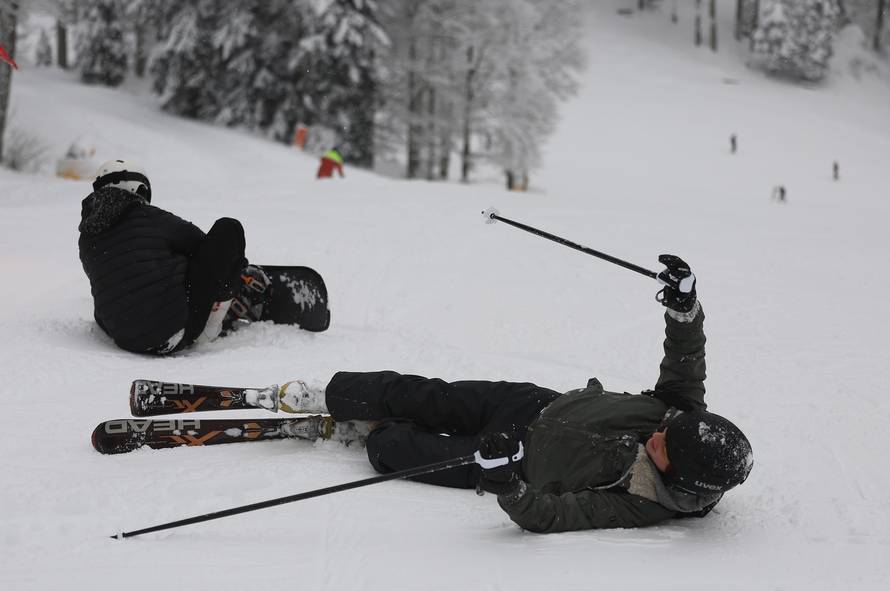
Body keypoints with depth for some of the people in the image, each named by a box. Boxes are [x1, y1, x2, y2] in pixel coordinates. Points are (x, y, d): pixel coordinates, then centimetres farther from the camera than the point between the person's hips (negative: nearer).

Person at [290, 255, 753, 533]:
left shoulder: (639, 508, -35)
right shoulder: (687, 416, -21)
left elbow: (544, 515, -37)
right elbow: (684, 362, -8)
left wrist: (507, 483, -55)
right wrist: (684, 305, -26)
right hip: (543, 404, 5)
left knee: (391, 447, 0)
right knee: (423, 396, 11)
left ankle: (376, 430, 37)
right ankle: (330, 398, 36)